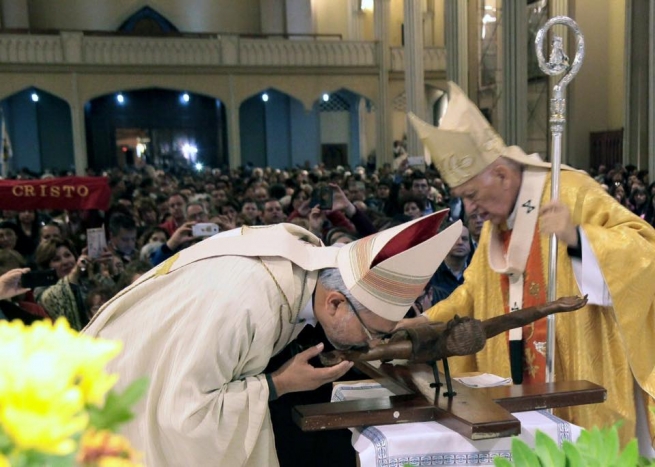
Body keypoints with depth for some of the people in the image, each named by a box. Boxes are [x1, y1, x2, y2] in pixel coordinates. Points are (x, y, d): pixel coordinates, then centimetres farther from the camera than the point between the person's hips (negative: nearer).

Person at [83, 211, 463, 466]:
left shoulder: (311, 259, -18)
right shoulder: (243, 303, -41)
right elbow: (184, 412, -32)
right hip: (139, 394, -7)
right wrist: (279, 385, -26)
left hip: (182, 383, 7)